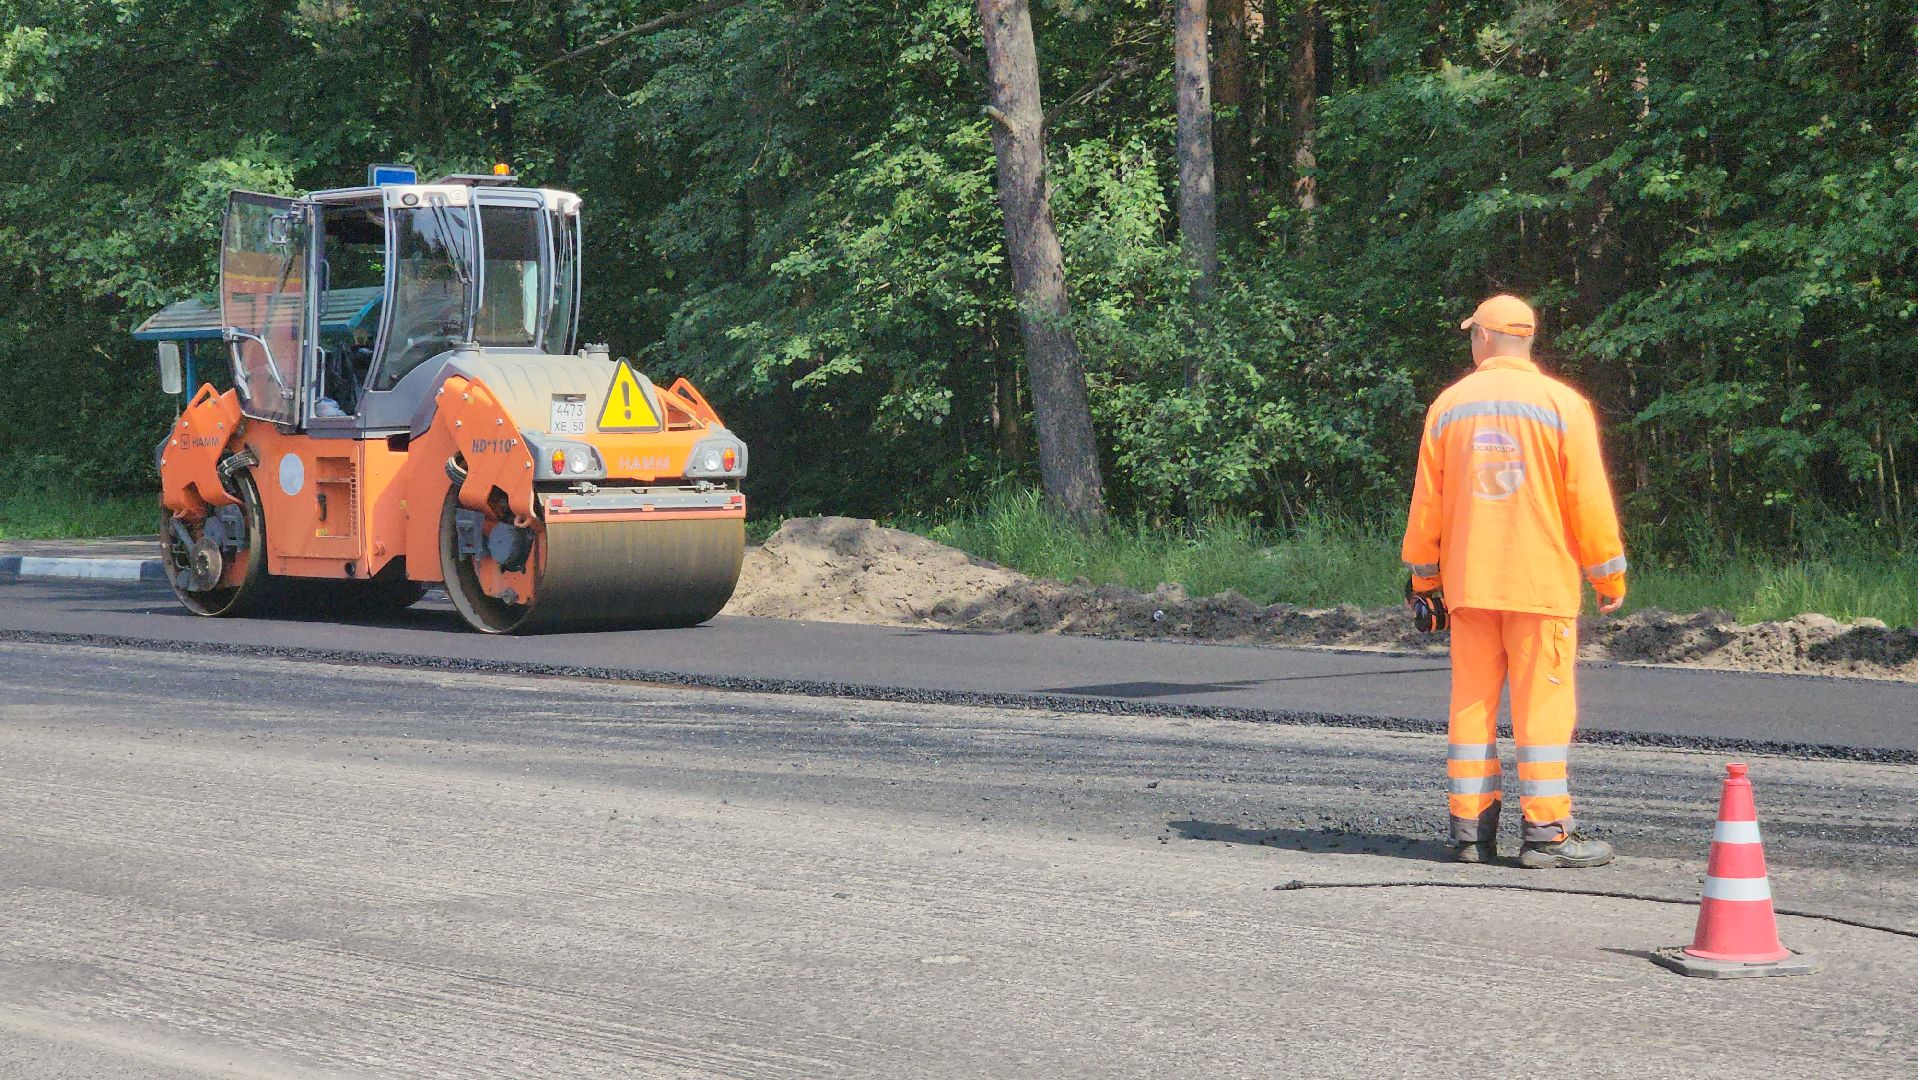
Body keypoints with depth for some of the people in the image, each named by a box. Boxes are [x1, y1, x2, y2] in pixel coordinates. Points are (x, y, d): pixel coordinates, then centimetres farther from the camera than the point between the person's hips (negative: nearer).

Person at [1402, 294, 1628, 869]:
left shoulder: (1449, 405, 6)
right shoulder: (1562, 403, -3)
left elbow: (1426, 499, 9)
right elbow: (1588, 499, -4)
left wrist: (1423, 573, 17)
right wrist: (1609, 575, 4)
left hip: (1468, 582, 3)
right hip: (1542, 583, -3)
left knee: (1471, 704, 8)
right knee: (1544, 705, -2)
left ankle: (1470, 827, 8)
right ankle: (1546, 833, -3)